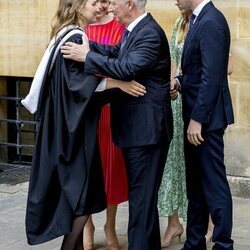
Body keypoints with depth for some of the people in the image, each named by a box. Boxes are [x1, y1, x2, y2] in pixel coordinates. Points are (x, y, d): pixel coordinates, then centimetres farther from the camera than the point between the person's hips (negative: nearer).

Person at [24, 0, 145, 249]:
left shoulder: (70, 36, 14)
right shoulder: (75, 39, -15)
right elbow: (77, 80, -24)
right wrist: (116, 83, -29)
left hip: (70, 125, 10)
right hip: (74, 128, -10)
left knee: (78, 191, 13)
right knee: (81, 193, -5)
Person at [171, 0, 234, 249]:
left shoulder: (211, 22, -18)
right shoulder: (199, 20, 13)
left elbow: (212, 76, -22)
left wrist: (197, 119, -21)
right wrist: (181, 81, 1)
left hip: (206, 117, -10)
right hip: (196, 116, 10)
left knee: (213, 183, -3)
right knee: (196, 183, 15)